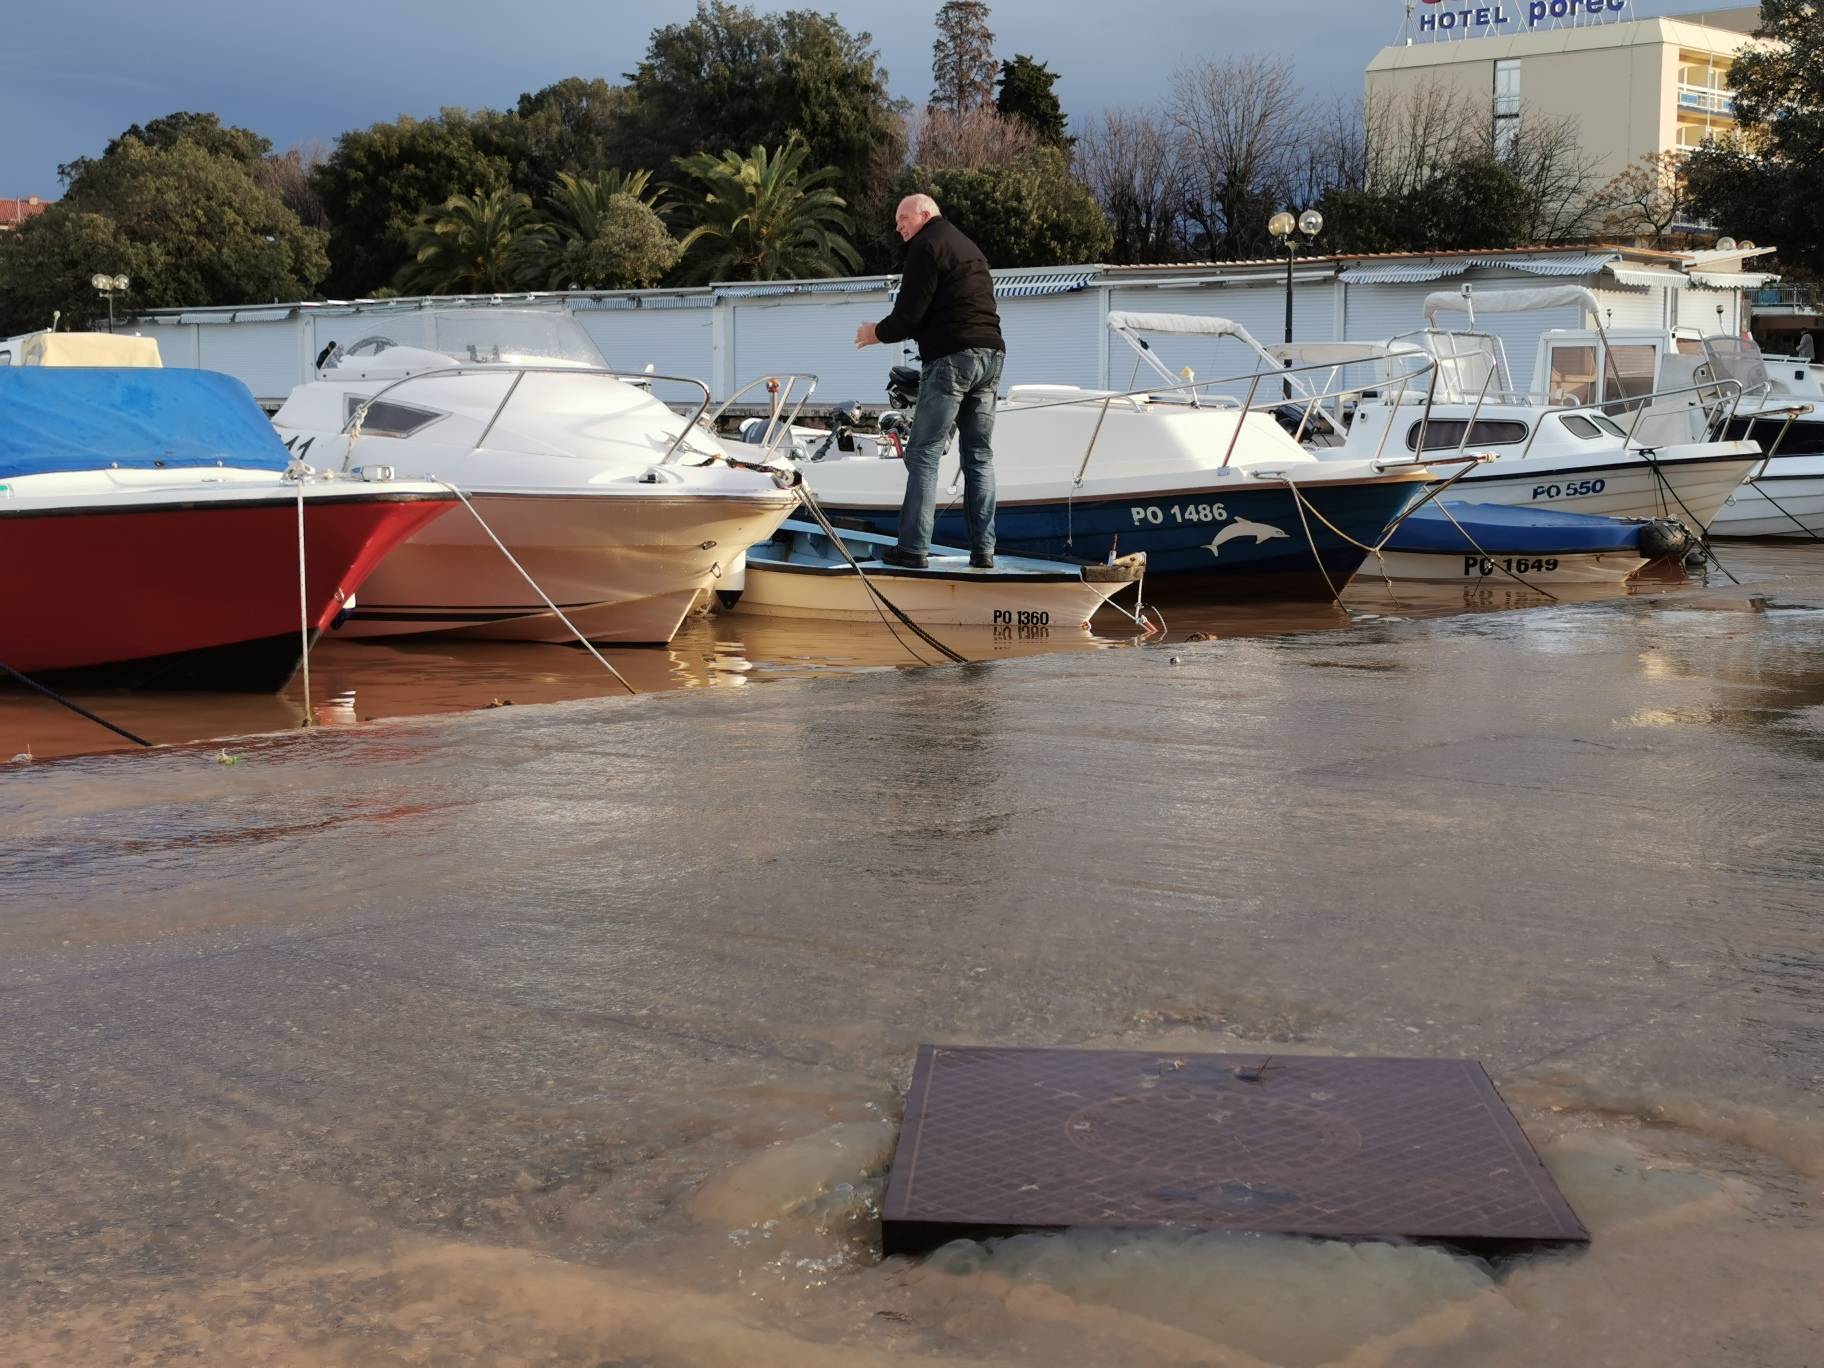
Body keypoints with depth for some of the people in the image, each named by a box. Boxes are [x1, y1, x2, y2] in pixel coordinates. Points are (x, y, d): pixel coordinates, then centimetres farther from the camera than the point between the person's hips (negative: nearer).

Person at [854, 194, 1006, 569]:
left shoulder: (926, 246, -3)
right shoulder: (968, 246, 25)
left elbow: (909, 312, -11)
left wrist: (877, 333, 8)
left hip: (952, 357, -8)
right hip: (991, 355, 8)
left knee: (924, 454, -7)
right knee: (980, 457, 7)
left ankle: (913, 548, -11)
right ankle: (983, 550, 4)